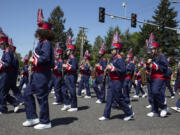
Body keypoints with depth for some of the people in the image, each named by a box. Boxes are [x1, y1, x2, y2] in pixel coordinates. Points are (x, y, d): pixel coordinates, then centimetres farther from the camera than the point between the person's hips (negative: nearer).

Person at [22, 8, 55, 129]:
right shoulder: (42, 42, 14)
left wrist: (33, 61, -13)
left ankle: (45, 122, 14)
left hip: (42, 73, -10)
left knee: (42, 97, 0)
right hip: (37, 73, 10)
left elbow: (45, 58, -26)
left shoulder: (46, 43, -15)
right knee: (28, 93, 14)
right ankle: (33, 117, 23)